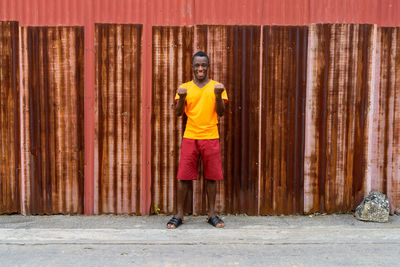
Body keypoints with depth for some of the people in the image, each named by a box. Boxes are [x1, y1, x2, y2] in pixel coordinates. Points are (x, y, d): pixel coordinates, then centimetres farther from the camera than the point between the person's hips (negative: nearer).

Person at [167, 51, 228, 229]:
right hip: (190, 137, 0)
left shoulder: (216, 87, 5)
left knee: (211, 176, 4)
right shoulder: (185, 87, 7)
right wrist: (182, 97, -20)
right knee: (184, 176, 1)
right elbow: (178, 112, -1)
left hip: (210, 138, 0)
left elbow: (221, 112, -3)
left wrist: (218, 95, -20)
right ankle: (179, 214, 10)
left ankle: (211, 214, 16)